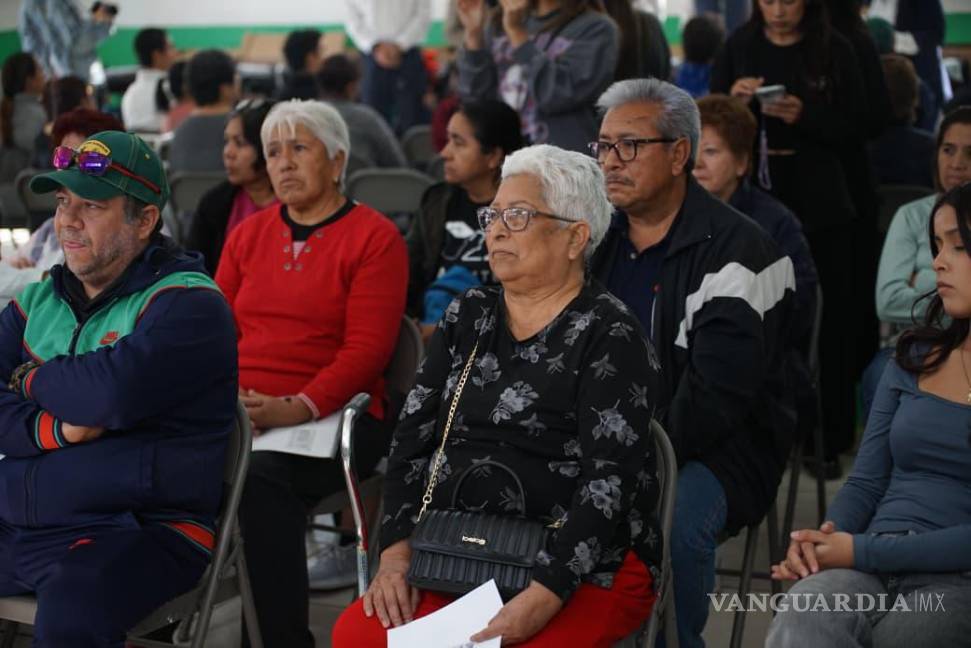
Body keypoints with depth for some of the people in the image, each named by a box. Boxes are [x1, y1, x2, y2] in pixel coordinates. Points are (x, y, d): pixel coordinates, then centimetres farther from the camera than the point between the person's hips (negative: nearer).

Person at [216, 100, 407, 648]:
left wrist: (297, 408, -21)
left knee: (262, 476, -35)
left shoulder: (375, 238, 1)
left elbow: (366, 348, -8)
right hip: (239, 413, 5)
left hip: (330, 416, -4)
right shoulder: (248, 235, 20)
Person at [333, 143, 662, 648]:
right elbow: (412, 441, 10)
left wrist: (542, 597, -24)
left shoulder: (608, 337, -5)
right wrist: (398, 550, -4)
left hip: (583, 572, -5)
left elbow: (609, 481, -14)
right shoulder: (467, 318, 14)